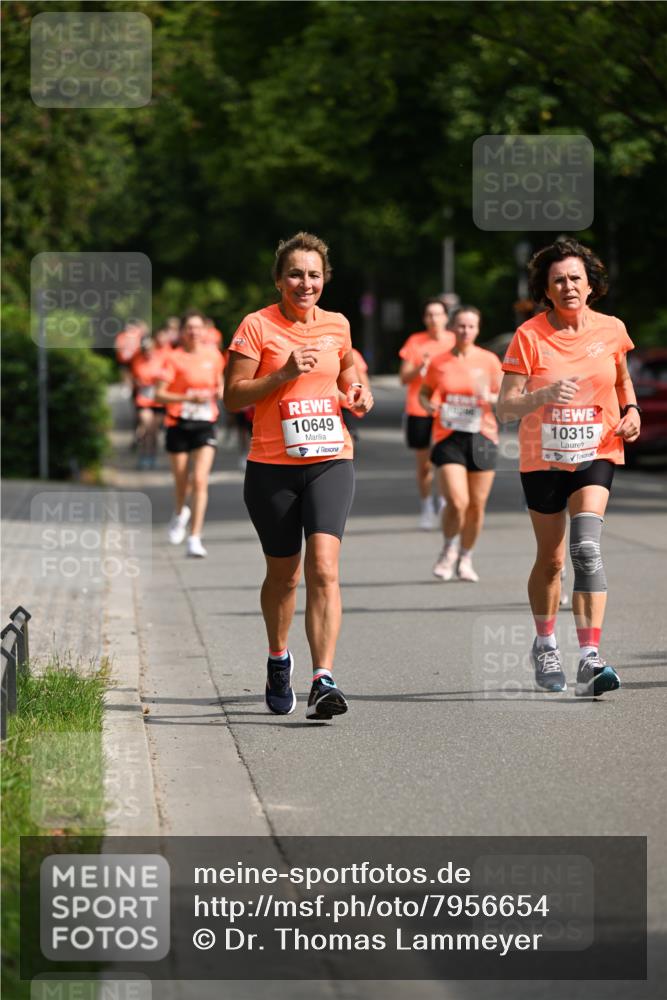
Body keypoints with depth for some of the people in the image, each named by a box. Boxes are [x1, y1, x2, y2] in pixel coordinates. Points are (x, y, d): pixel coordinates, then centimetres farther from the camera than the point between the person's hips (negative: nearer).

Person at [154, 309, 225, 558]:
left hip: (205, 425, 1)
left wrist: (220, 392, -1)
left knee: (200, 481, -13)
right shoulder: (174, 358, -6)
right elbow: (159, 395, -10)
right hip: (179, 424, -1)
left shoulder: (213, 356, 5)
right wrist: (190, 398, -21)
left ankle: (194, 538, -12)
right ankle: (180, 513, 45)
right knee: (181, 481, 10)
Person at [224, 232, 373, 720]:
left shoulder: (337, 326, 7)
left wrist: (357, 393, 7)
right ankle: (278, 658, 40)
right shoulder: (257, 326, -4)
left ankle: (323, 681, -23)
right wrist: (284, 374, -18)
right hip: (272, 466, -1)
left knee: (324, 567, -17)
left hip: (331, 462, 1)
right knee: (283, 572, 12)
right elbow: (233, 396, -6)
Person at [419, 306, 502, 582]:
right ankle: (449, 549, 14)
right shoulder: (439, 363, 3)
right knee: (457, 502, -15)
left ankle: (465, 559, 23)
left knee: (477, 505, 3)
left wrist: (490, 397, -16)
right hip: (449, 437, -1)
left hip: (482, 437, 1)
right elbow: (424, 392, 16)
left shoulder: (489, 361, 2)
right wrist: (428, 404, -7)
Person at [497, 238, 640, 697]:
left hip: (596, 453, 0)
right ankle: (545, 645, 38)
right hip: (543, 457, 0)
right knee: (550, 559, 12)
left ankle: (590, 659, -25)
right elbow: (505, 406, -14)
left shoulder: (611, 330, -2)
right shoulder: (529, 336, -10)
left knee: (586, 547, -21)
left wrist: (631, 410, 1)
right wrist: (545, 394, -31)